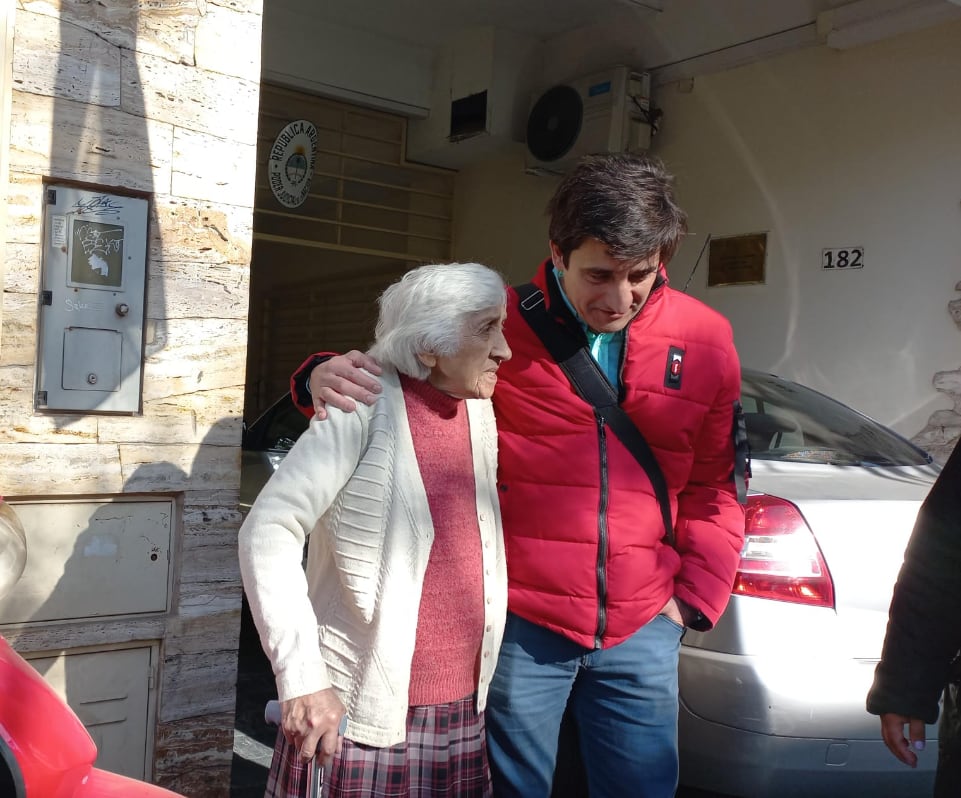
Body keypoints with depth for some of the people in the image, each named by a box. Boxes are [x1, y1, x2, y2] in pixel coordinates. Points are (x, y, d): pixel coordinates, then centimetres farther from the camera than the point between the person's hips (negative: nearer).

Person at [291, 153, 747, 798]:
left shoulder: (705, 340, 1)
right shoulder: (503, 325, -7)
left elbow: (714, 484, 10)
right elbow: (395, 381, 3)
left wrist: (696, 596, 6)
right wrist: (326, 378, -18)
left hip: (642, 629, 3)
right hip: (520, 622, -2)